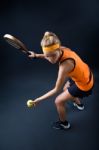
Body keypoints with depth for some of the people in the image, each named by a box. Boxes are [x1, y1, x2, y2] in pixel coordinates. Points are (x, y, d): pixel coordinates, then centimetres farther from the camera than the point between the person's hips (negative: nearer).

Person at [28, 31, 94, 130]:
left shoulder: (65, 65, -40)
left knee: (58, 101, 6)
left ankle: (64, 124, 35)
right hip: (86, 75, 8)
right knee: (66, 89, 34)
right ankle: (79, 104, 63)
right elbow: (50, 57, 8)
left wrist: (39, 99, -21)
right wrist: (37, 56, -2)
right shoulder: (62, 49, -20)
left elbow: (56, 89, -28)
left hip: (84, 85, -8)